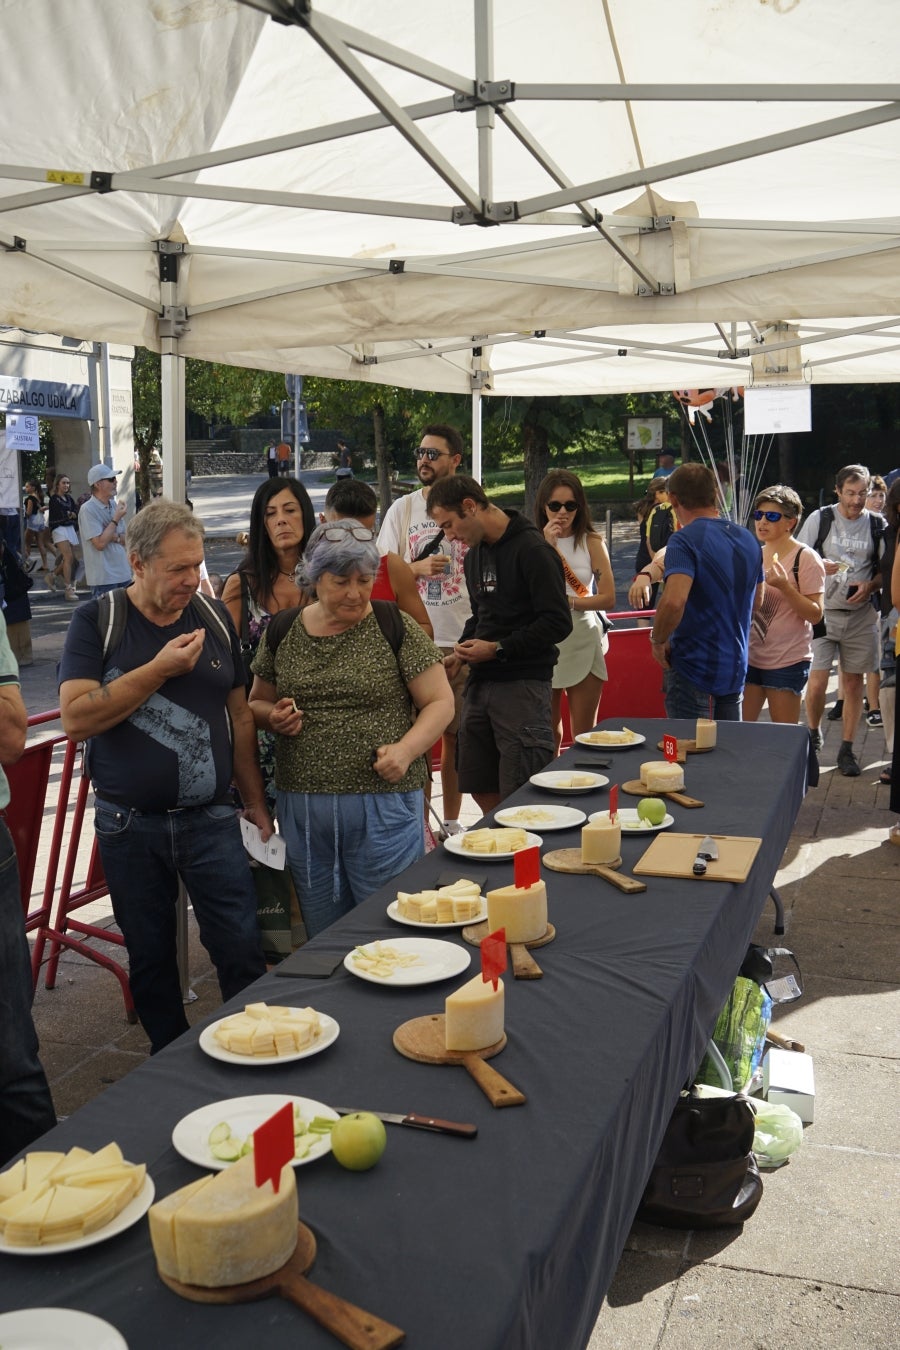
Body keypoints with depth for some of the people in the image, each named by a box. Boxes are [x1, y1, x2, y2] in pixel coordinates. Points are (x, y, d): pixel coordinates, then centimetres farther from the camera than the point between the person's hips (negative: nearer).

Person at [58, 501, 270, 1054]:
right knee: (150, 961, 12)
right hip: (129, 824, -1)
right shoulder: (98, 620, -4)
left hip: (211, 820, 1)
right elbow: (75, 718, -16)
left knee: (243, 953, -1)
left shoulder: (214, 617, 4)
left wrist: (256, 802, 10)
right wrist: (160, 669, -20)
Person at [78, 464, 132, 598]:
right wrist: (116, 519, -13)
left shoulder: (114, 505, 10)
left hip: (123, 574, 7)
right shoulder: (88, 510, -12)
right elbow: (100, 543, -18)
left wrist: (115, 537, -9)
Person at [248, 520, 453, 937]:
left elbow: (440, 701, -2)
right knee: (322, 937, 15)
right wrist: (274, 716, -5)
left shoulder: (395, 627, -3)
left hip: (383, 806, -3)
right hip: (302, 806, 3)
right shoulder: (281, 632, 6)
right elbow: (256, 702, 17)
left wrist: (406, 749, -18)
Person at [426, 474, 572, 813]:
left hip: (523, 683, -8)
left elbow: (558, 623, -15)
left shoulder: (532, 550, -11)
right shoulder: (474, 554, 16)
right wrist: (461, 652, 7)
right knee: (482, 790, 11)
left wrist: (498, 649, -16)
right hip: (481, 681, 8)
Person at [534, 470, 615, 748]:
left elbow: (608, 598, -6)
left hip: (583, 643, 0)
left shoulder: (591, 543, 1)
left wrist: (566, 602, -18)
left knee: (584, 734, 6)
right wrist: (546, 547, -14)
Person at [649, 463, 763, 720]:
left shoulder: (684, 540, -17)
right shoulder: (748, 539, 7)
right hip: (735, 667, 7)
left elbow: (674, 601, -31)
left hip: (692, 667, -7)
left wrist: (658, 641, -16)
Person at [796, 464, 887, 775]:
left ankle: (846, 749, 17)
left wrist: (870, 586, -11)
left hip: (860, 614, 2)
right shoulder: (819, 519, -3)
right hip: (822, 610, -2)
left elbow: (886, 570, 9)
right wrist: (819, 567, -21)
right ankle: (813, 734, 19)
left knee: (854, 680, 7)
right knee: (817, 679, -8)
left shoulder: (878, 525, 3)